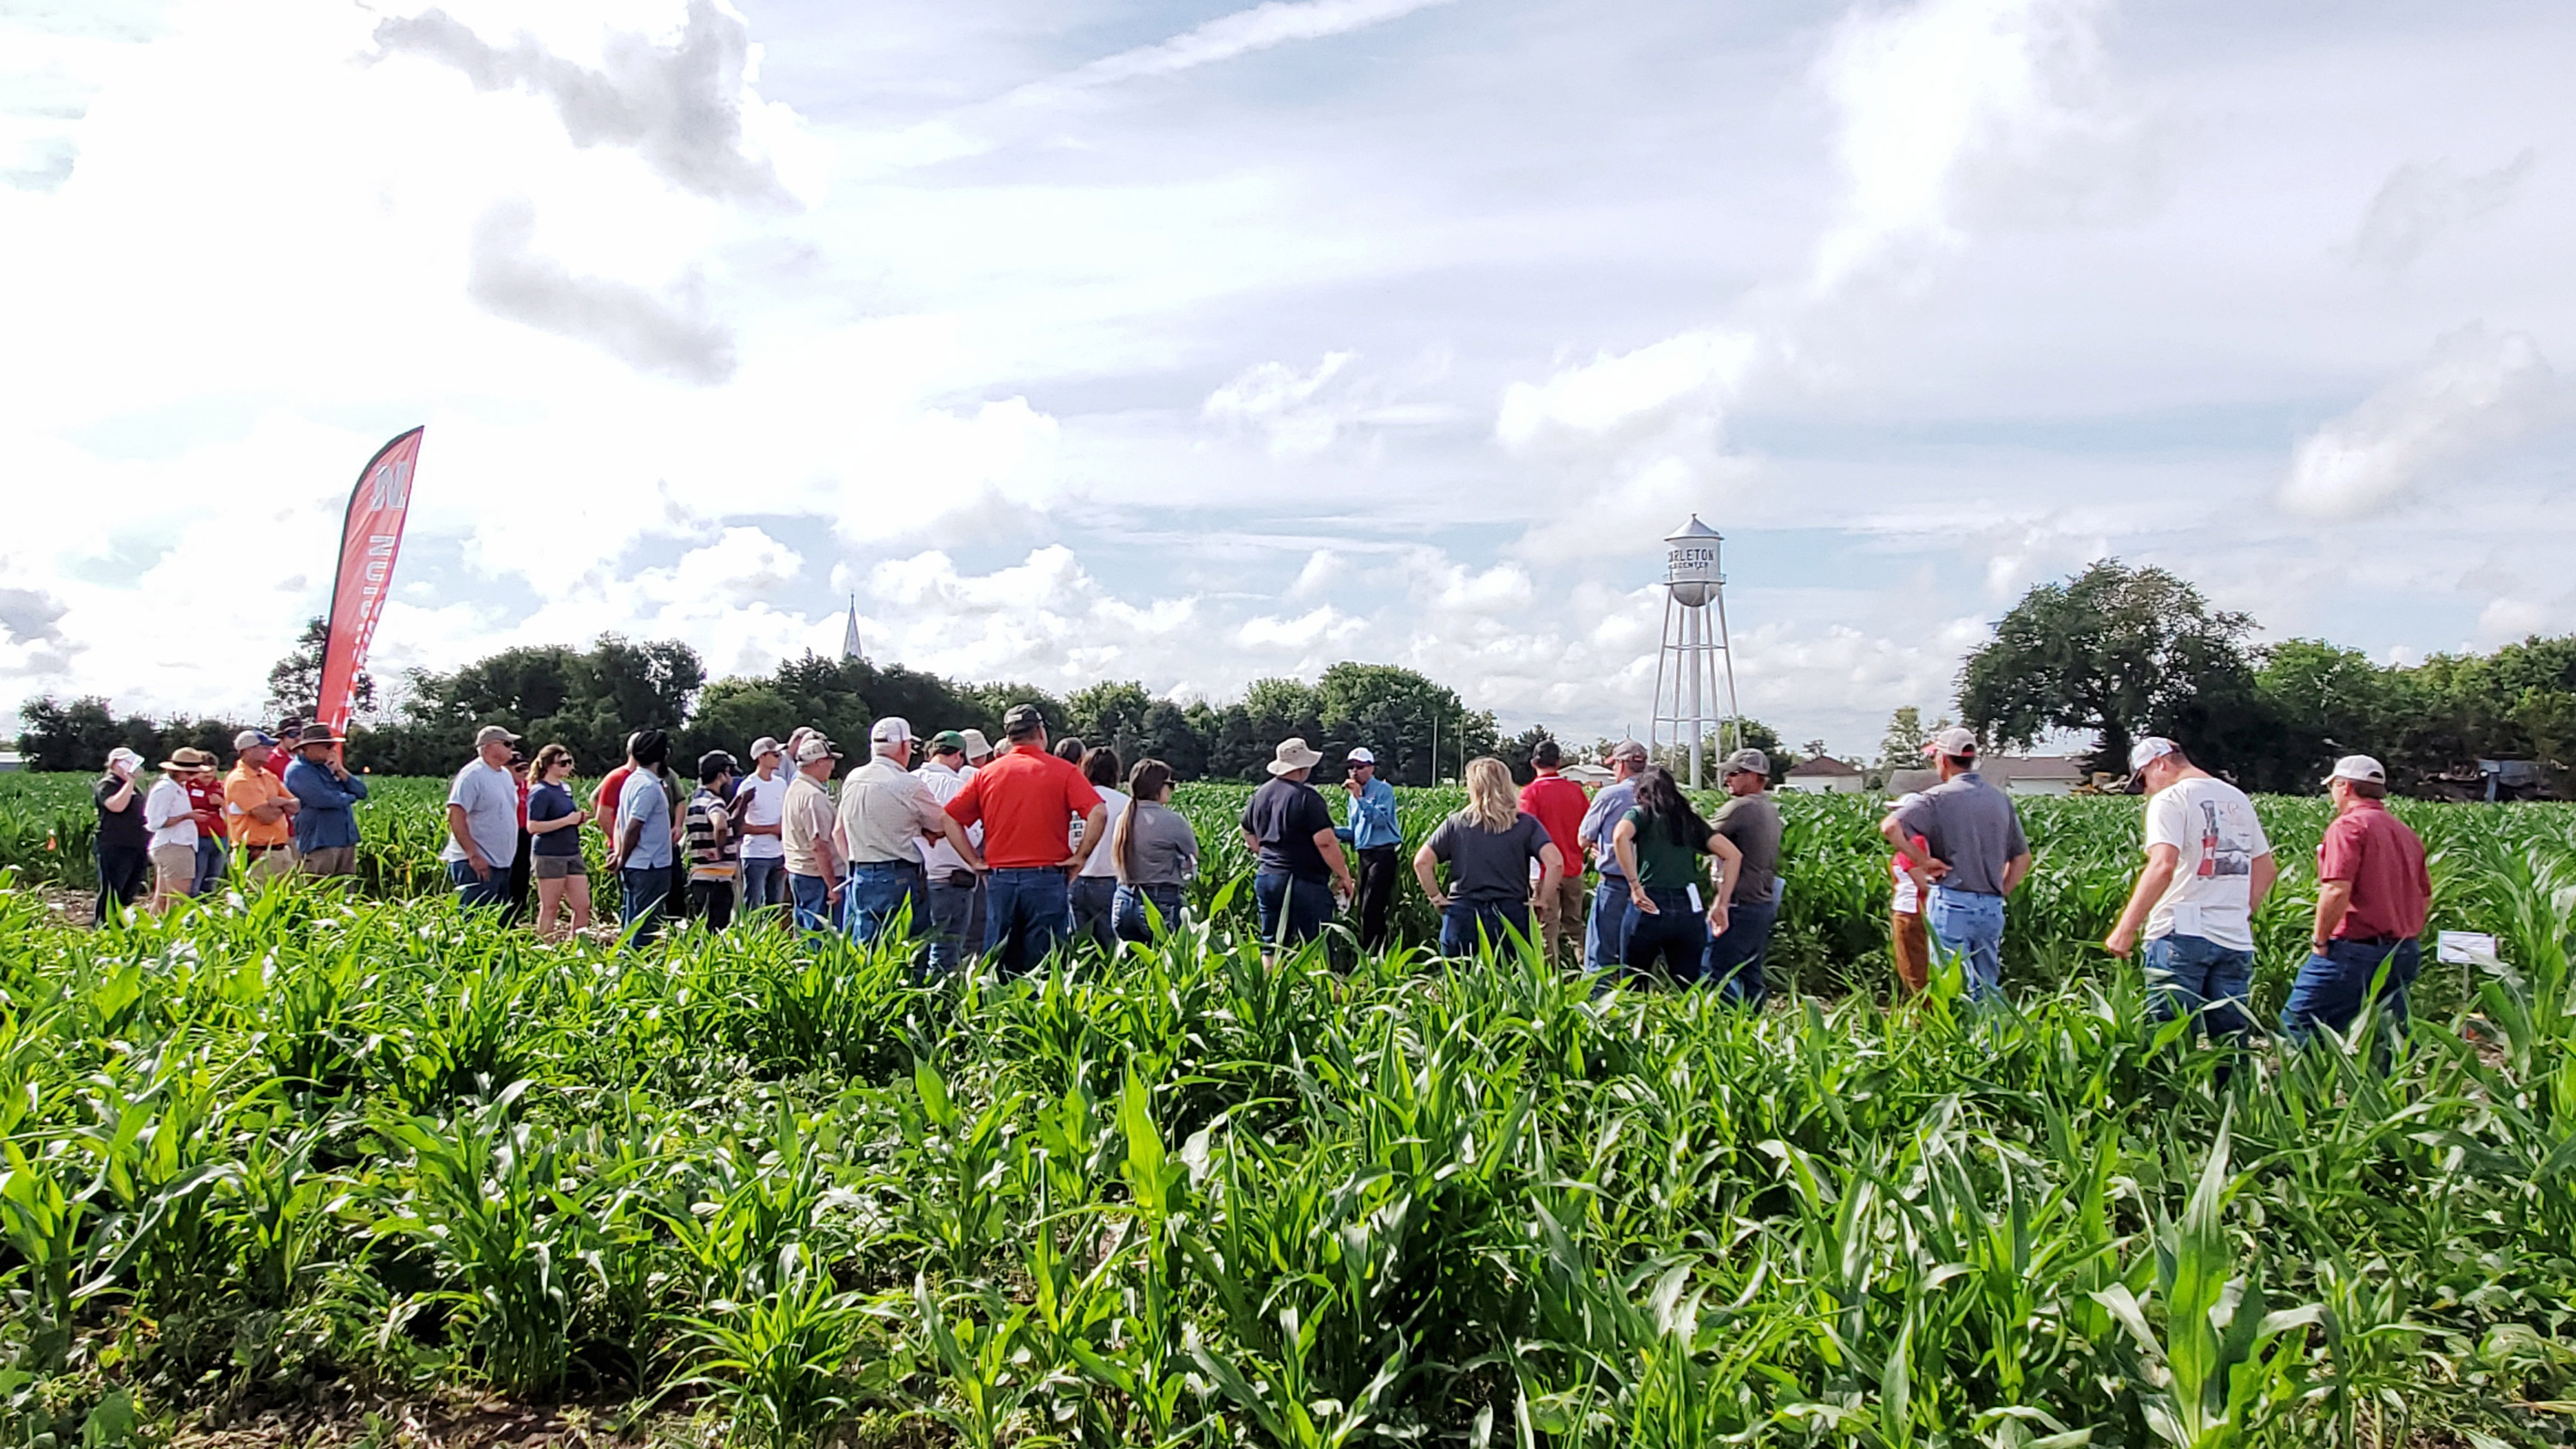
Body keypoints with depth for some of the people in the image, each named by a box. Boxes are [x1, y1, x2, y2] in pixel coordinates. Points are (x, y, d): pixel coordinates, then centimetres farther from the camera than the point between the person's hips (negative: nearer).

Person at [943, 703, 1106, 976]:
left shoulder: (987, 773, 7)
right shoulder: (1063, 771, -2)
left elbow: (950, 818, 5)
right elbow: (1098, 813, -13)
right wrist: (1080, 857, -4)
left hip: (999, 878, 3)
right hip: (1046, 878, -3)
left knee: (996, 964, 10)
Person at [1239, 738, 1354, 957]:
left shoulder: (1261, 794, 9)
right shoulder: (1306, 797, -15)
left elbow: (1249, 835, 21)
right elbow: (1325, 842, -19)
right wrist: (1344, 875, -10)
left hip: (1266, 877, 7)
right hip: (1304, 880, -7)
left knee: (1271, 946, 11)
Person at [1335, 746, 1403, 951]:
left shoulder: (1383, 790, -5)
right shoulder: (1353, 797, 17)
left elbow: (1380, 819, -20)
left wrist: (1359, 797, -22)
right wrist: (1331, 831, 1)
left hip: (1383, 855, -8)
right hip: (1364, 855, 8)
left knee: (1371, 910, -12)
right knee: (1361, 909, 9)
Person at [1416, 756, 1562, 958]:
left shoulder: (1455, 824, 0)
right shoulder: (1526, 824, 0)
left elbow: (1422, 862, -5)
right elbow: (1555, 862, -11)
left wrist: (1436, 897, 6)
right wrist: (1545, 901, 0)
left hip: (1463, 917, 0)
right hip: (1511, 916, 0)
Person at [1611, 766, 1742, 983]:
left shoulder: (1640, 814, 7)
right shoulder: (1691, 820, 18)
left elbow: (1620, 835, -16)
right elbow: (1733, 854, 10)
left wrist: (1634, 885, -13)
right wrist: (1721, 905, 10)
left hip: (1650, 908, -3)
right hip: (1689, 910, 4)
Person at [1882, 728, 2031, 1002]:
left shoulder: (1940, 798, -8)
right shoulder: (2001, 800, 11)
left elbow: (1890, 826, -21)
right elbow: (2022, 859, 17)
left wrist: (1922, 860, -12)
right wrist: (1999, 894, 17)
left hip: (1952, 903, -6)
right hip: (1992, 907, 6)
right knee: (1988, 988, 13)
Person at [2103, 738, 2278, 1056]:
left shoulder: (2170, 799, -7)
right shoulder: (2238, 799, 17)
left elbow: (2163, 867, -20)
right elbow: (2266, 869, 21)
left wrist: (2125, 929, -21)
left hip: (2183, 934, -7)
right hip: (2236, 938, 7)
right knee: (2232, 1039, 10)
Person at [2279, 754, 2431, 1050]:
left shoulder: (2349, 826, -12)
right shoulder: (2407, 834, 16)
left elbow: (2337, 891, -22)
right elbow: (2425, 899, 20)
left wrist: (2319, 940, -12)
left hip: (2354, 951, -9)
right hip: (2403, 954, 9)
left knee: (2296, 1026, -6)